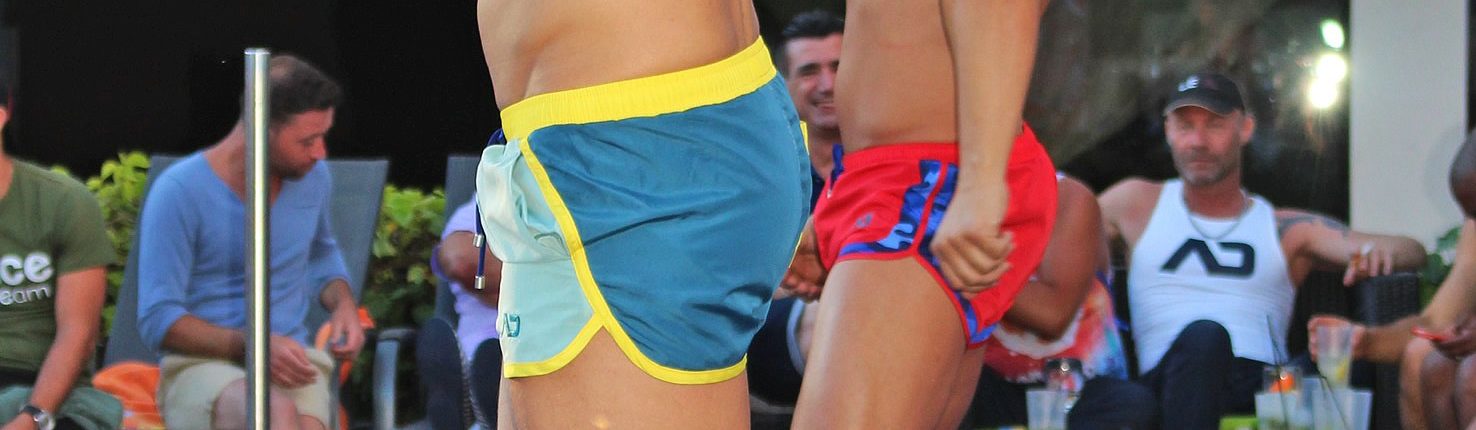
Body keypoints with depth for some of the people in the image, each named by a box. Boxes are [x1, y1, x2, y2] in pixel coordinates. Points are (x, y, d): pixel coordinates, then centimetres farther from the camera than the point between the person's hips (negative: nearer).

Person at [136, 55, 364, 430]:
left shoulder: (313, 177, 10)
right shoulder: (179, 192, -8)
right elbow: (157, 320, -9)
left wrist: (343, 303, 9)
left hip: (290, 364, 4)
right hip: (202, 366, -4)